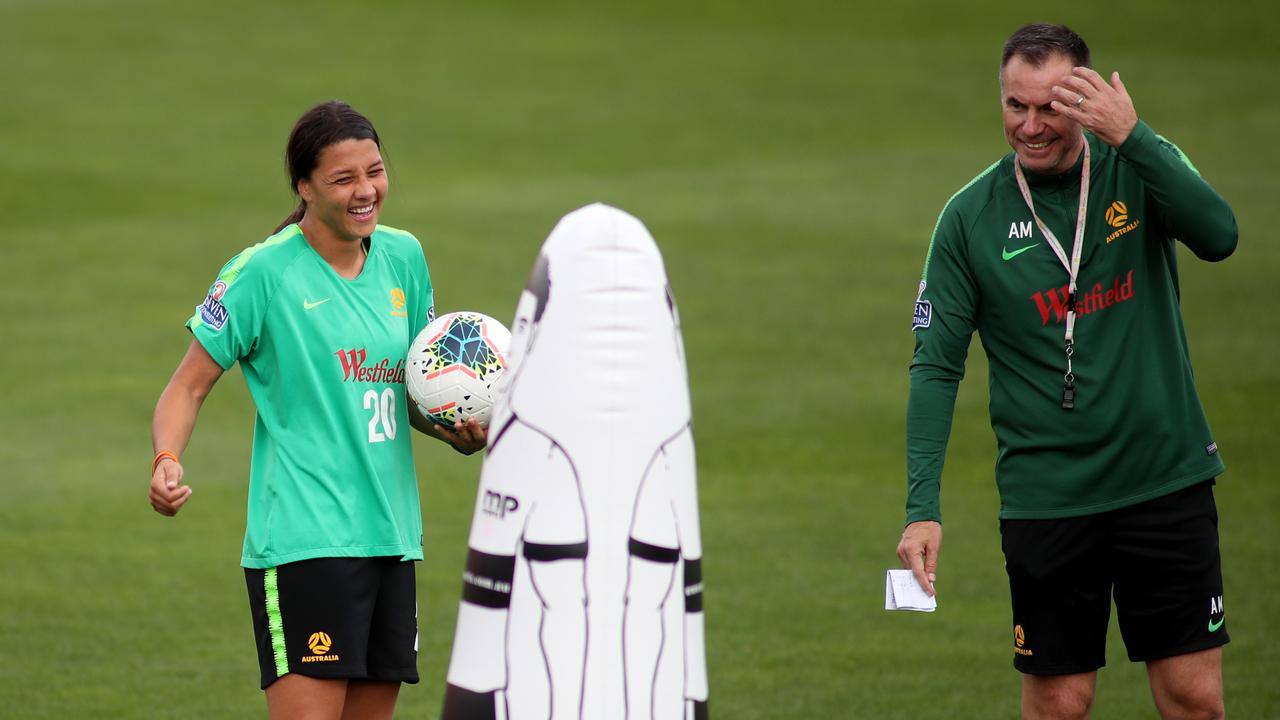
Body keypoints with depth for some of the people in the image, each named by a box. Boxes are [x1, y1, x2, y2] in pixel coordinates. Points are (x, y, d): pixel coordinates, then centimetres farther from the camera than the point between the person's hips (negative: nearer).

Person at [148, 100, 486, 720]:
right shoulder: (263, 272, -7)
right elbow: (188, 386, -3)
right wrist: (167, 462, -22)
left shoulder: (403, 257, 11)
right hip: (302, 543, -7)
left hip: (390, 538, 7)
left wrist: (458, 431, 2)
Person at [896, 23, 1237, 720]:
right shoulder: (970, 217, -2)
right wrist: (922, 505, -13)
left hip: (1167, 479, 1)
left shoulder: (1138, 167, -1)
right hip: (1045, 498, -1)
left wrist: (1131, 136, -28)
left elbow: (1219, 236, -20)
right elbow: (936, 365, -3)